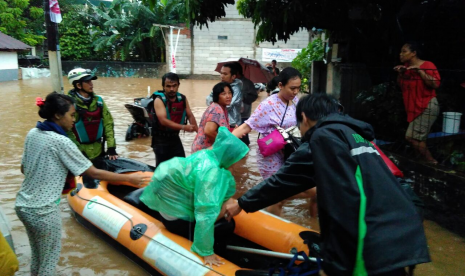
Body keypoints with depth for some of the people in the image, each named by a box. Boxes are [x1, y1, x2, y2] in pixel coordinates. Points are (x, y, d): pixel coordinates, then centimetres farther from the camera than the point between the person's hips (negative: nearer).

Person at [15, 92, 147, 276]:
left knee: (37, 255, 24)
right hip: (42, 211, -8)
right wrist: (129, 178, -14)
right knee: (50, 258, 12)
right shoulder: (61, 142, -21)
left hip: (23, 205, 8)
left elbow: (24, 169, 13)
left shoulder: (32, 133, 2)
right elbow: (94, 173, -20)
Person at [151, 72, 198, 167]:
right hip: (161, 139, -5)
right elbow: (163, 120, -28)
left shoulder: (182, 99, -1)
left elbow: (190, 116, 7)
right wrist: (183, 127, -36)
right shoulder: (159, 100, -17)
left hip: (175, 137, 5)